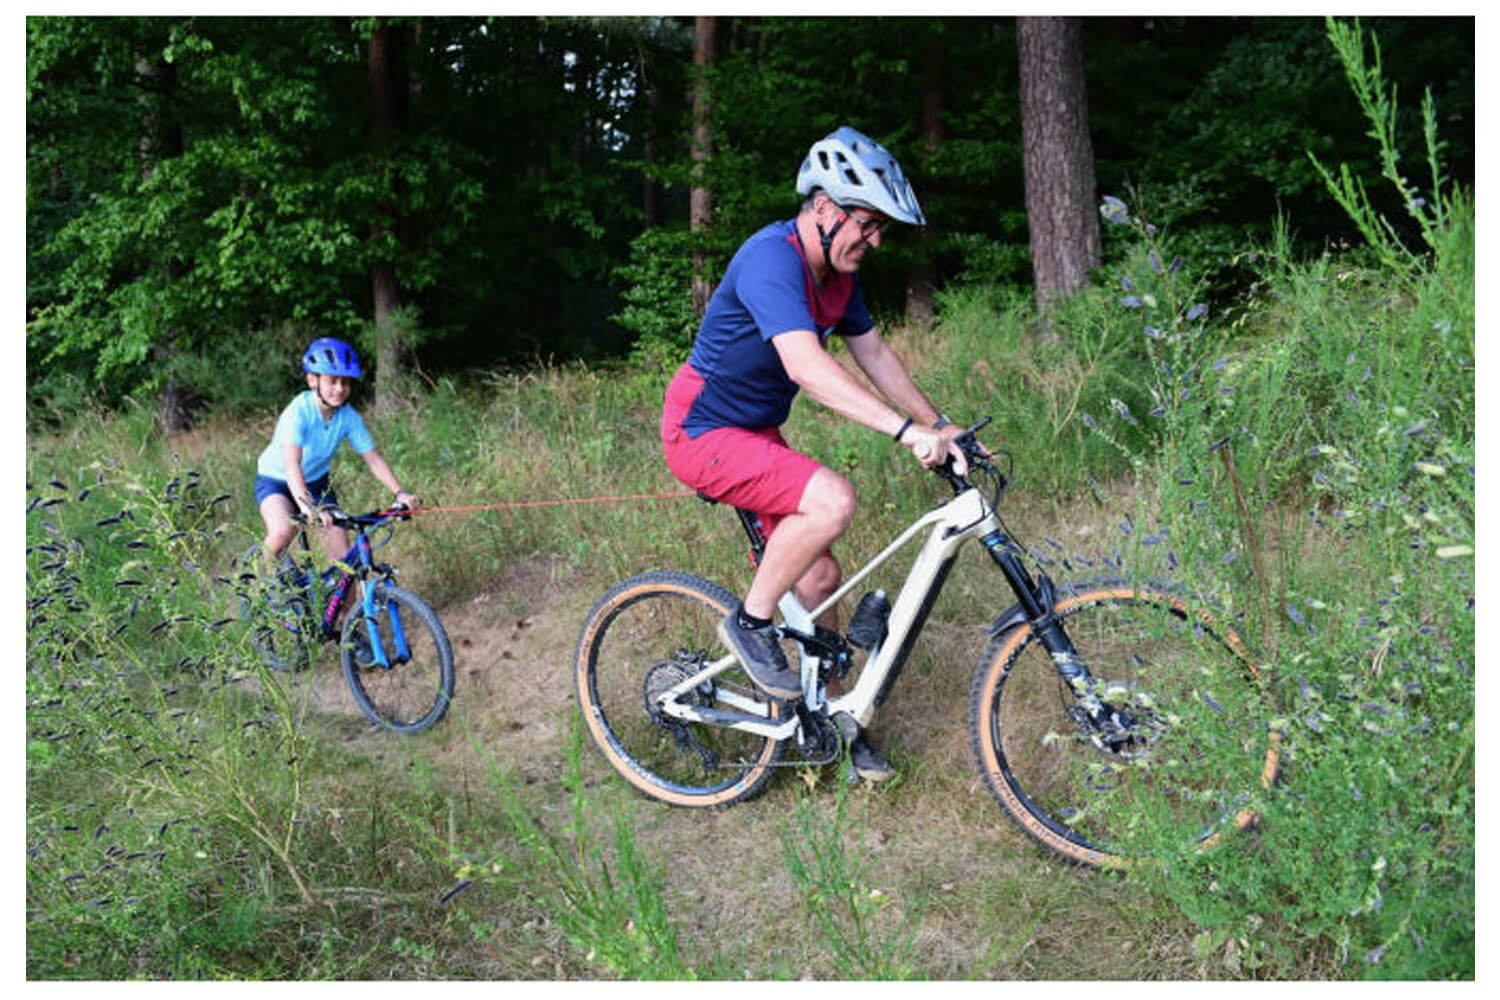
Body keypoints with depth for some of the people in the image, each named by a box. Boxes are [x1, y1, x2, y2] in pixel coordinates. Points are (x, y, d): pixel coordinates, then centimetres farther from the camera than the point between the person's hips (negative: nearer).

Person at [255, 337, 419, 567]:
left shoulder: (349, 417, -16)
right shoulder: (299, 411, -30)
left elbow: (372, 458, -13)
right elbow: (292, 463, -42)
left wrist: (399, 493, -26)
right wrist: (306, 504, -56)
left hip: (316, 482, 4)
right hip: (275, 481, -4)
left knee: (342, 552, -7)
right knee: (283, 530, -32)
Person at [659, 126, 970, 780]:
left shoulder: (837, 272, 4)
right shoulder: (772, 260, -25)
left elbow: (874, 355, 11)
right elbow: (806, 365, -38)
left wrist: (940, 426, 3)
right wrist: (905, 430, -43)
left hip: (757, 432, 9)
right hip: (704, 432, -9)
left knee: (819, 580, 4)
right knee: (833, 499, -29)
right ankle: (750, 623, -9)